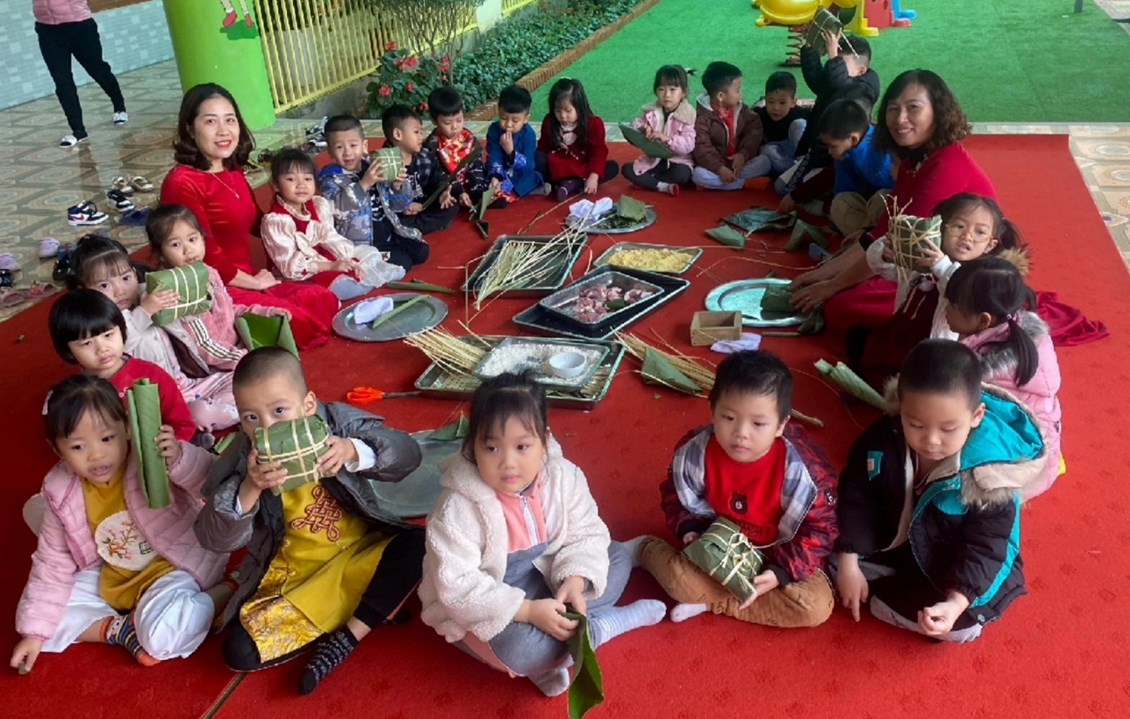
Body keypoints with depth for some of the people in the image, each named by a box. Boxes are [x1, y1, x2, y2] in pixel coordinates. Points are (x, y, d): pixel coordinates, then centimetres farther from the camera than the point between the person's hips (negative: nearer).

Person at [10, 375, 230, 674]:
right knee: (29, 612, -4)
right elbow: (53, 563, 1)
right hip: (111, 578, 6)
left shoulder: (153, 459, -25)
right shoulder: (61, 491, -10)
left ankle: (227, 592, -9)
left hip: (171, 566, -6)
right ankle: (120, 629, -9)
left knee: (161, 637, -32)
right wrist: (35, 631, 2)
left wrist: (180, 460, -53)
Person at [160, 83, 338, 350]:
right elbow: (207, 257, -19)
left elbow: (255, 222, 27)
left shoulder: (234, 172, 11)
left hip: (247, 280, 9)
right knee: (296, 321, -25)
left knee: (326, 301, -5)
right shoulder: (182, 182, -16)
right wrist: (254, 282, -8)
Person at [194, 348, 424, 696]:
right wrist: (250, 489, -32)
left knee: (419, 546, -26)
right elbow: (213, 538, -15)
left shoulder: (337, 421, -14)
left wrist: (354, 451, -39)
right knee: (239, 651, -16)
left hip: (362, 552, 0)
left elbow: (407, 453, -21)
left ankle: (349, 635, -12)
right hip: (293, 578, 1)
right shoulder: (242, 460, -12)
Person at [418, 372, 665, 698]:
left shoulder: (563, 477, -15)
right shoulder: (460, 508, -28)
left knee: (618, 557, -1)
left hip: (545, 575, 6)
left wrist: (575, 580, -26)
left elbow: (585, 533, -6)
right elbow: (457, 586, -27)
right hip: (478, 609, -5)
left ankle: (551, 655, -12)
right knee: (519, 647, -34)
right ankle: (610, 623, -7)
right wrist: (527, 611, -32)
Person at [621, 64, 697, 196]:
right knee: (627, 169, -15)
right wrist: (640, 132, -26)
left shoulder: (687, 115, -11)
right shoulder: (650, 112, 2)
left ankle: (645, 181, -12)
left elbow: (689, 144, -21)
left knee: (681, 174, -36)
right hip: (653, 159, 4)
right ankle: (664, 186, -24)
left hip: (677, 160, -4)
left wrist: (667, 139, -36)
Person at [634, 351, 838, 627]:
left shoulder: (802, 469, -26)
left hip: (778, 557, 1)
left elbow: (820, 528, -15)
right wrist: (690, 532, -17)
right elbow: (676, 498, 1)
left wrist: (780, 572, -25)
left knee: (816, 606, -24)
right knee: (676, 576, -30)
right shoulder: (695, 451, -19)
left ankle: (712, 602, -14)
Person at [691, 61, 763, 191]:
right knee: (699, 175, -34)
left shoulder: (741, 109, 3)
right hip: (715, 165, -3)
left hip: (739, 161, 4)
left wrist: (743, 154, -21)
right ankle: (746, 182, -26)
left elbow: (754, 131, -2)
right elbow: (701, 148, -20)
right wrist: (720, 169, -31)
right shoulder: (702, 117, -13)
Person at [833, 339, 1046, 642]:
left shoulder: (989, 475, -31)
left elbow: (983, 548, -26)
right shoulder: (882, 439, -24)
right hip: (894, 543, 4)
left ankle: (882, 600, -4)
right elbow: (856, 496, -12)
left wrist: (955, 603, -41)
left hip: (951, 567, -3)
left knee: (961, 624, -25)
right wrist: (849, 563, -16)